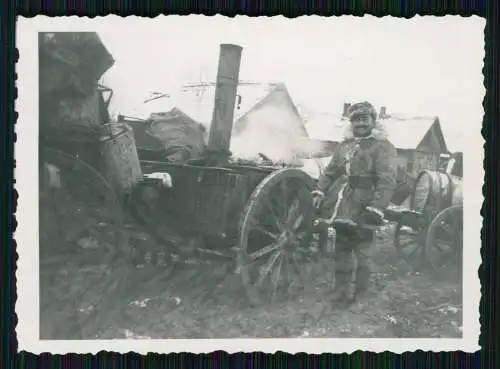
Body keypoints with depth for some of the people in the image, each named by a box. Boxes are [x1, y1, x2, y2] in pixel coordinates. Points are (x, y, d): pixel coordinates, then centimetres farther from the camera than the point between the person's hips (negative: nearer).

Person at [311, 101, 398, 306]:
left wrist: (376, 209, -24)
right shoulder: (345, 145, 17)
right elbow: (330, 171, 18)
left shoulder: (383, 146, -5)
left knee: (361, 251, 1)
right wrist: (319, 192, 2)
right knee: (341, 248, 14)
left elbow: (387, 181, -14)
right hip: (342, 208, 6)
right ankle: (342, 288, 28)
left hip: (362, 211, -6)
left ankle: (359, 293, 15)